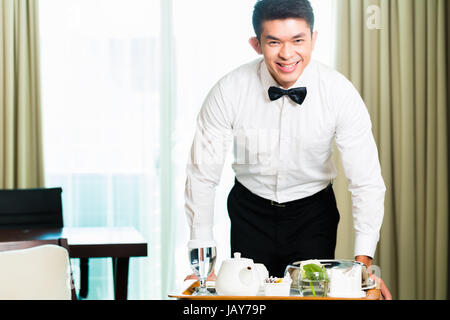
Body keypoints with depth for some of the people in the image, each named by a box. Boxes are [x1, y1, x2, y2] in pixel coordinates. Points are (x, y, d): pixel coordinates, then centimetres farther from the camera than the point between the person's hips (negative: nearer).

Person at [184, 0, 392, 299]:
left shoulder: (340, 93, -20)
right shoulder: (228, 92, -20)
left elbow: (366, 181, -19)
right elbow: (202, 176, -14)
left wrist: (364, 259, -28)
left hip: (314, 210, 0)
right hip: (250, 210, 0)